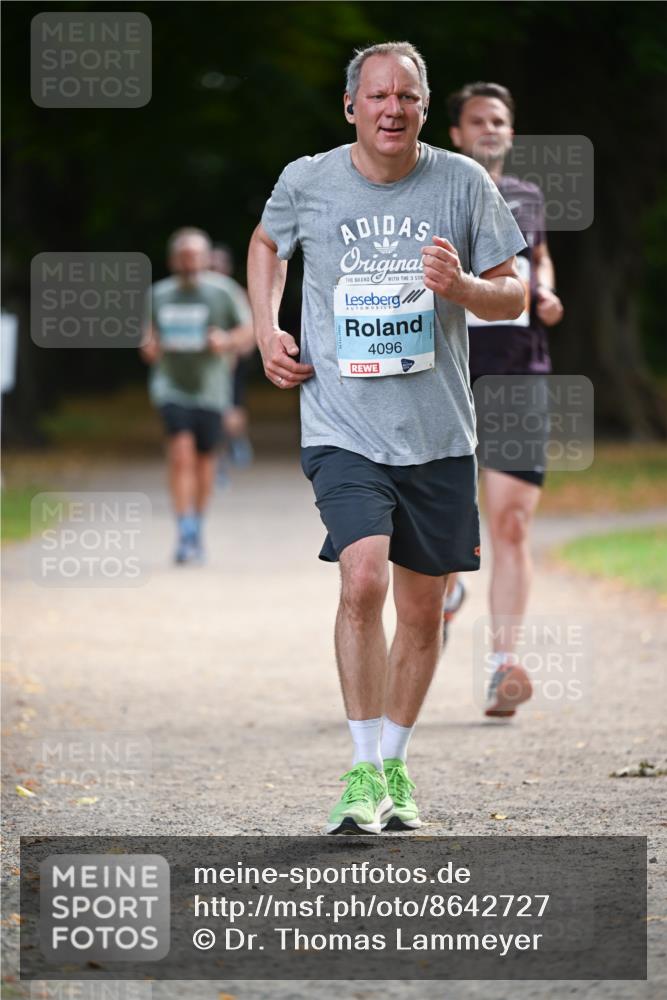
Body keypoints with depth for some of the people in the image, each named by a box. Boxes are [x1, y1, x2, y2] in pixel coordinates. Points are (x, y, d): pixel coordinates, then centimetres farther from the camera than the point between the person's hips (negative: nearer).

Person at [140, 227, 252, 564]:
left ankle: (196, 528, 31)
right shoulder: (159, 294, 3)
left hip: (209, 388, 0)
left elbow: (248, 331, 3)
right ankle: (186, 533, -18)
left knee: (204, 459, 9)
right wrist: (148, 345, -4)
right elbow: (148, 330, 18)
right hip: (171, 387, 0)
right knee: (180, 453, -17)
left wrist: (227, 341, -17)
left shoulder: (220, 293, -4)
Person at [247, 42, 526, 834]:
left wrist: (462, 286, -16)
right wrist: (266, 333, 9)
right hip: (343, 427, -2)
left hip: (438, 433, 2)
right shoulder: (306, 182, 0)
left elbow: (513, 296, 6)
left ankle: (393, 768, 27)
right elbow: (267, 244, 23)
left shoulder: (463, 184, 0)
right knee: (363, 580, -22)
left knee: (423, 609, 8)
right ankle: (364, 774, -15)